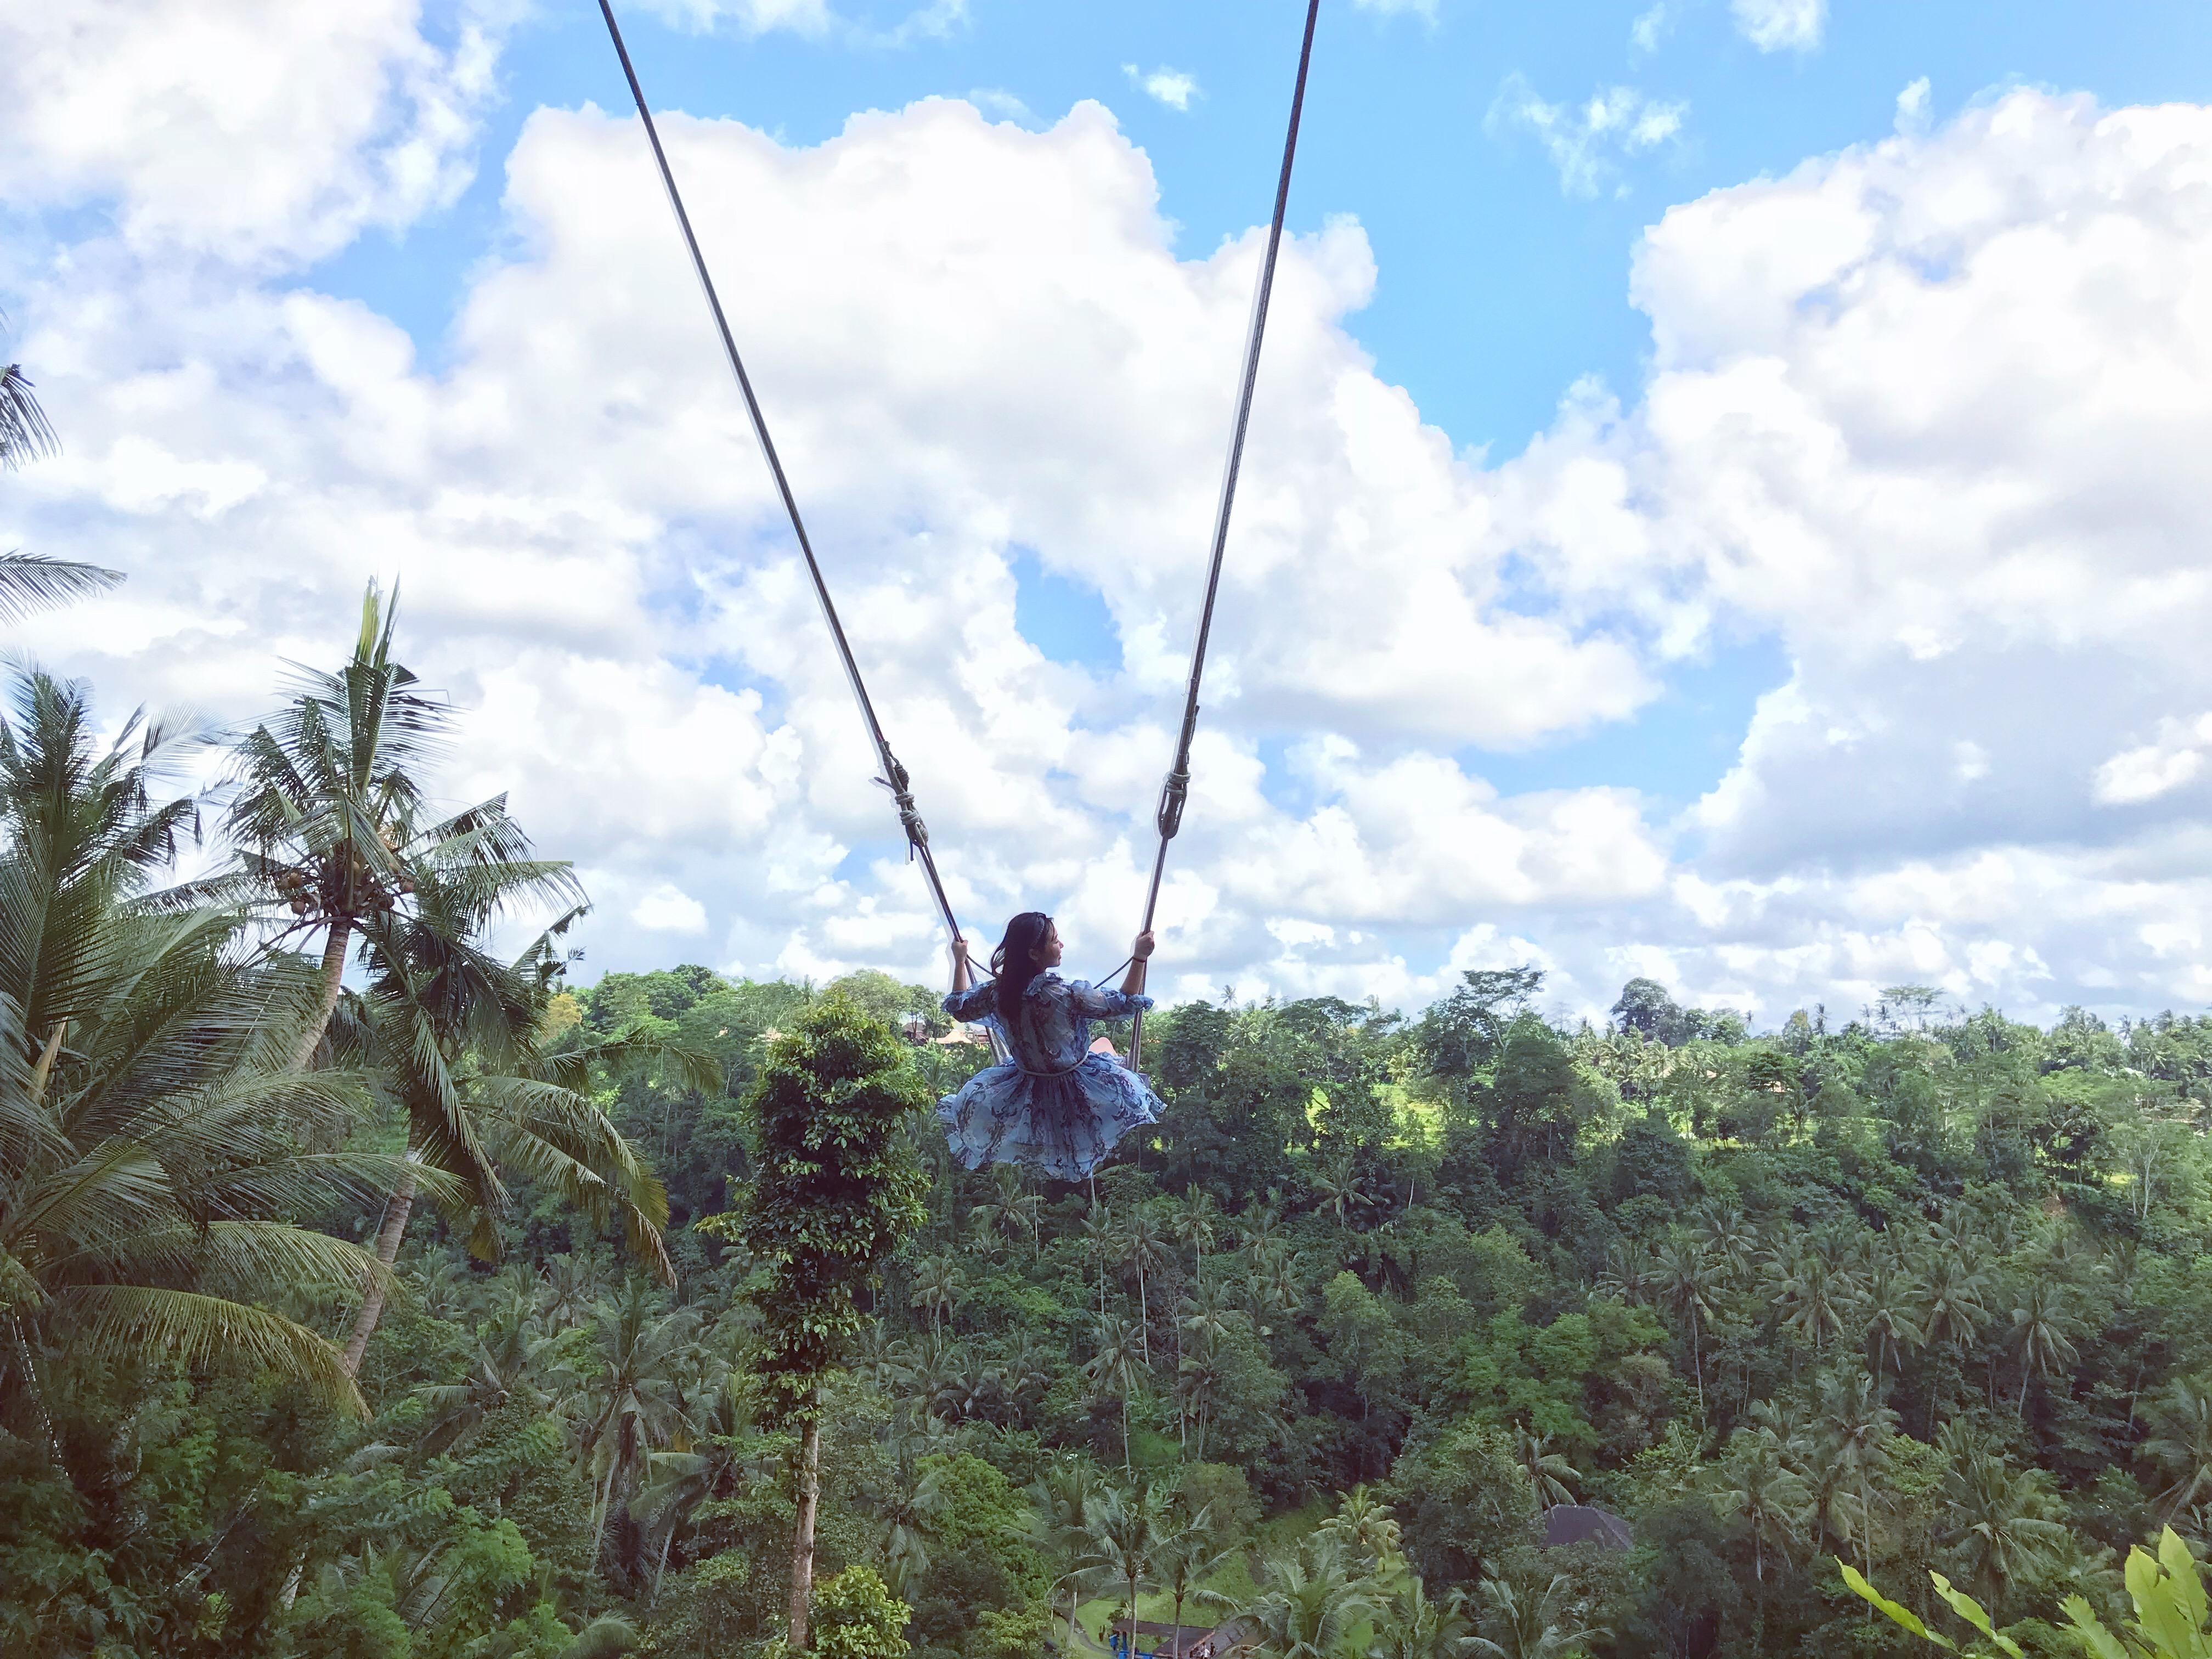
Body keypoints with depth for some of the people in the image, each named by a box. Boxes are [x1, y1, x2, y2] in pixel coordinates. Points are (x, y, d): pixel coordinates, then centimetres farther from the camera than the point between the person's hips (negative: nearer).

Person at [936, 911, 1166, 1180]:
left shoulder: (996, 992, -19)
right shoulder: (1067, 993, -34)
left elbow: (959, 1008, 1)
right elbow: (1126, 1004, -23)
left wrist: (959, 961, 9)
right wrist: (1140, 957, -18)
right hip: (1076, 1093, -4)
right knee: (1104, 1044, 28)